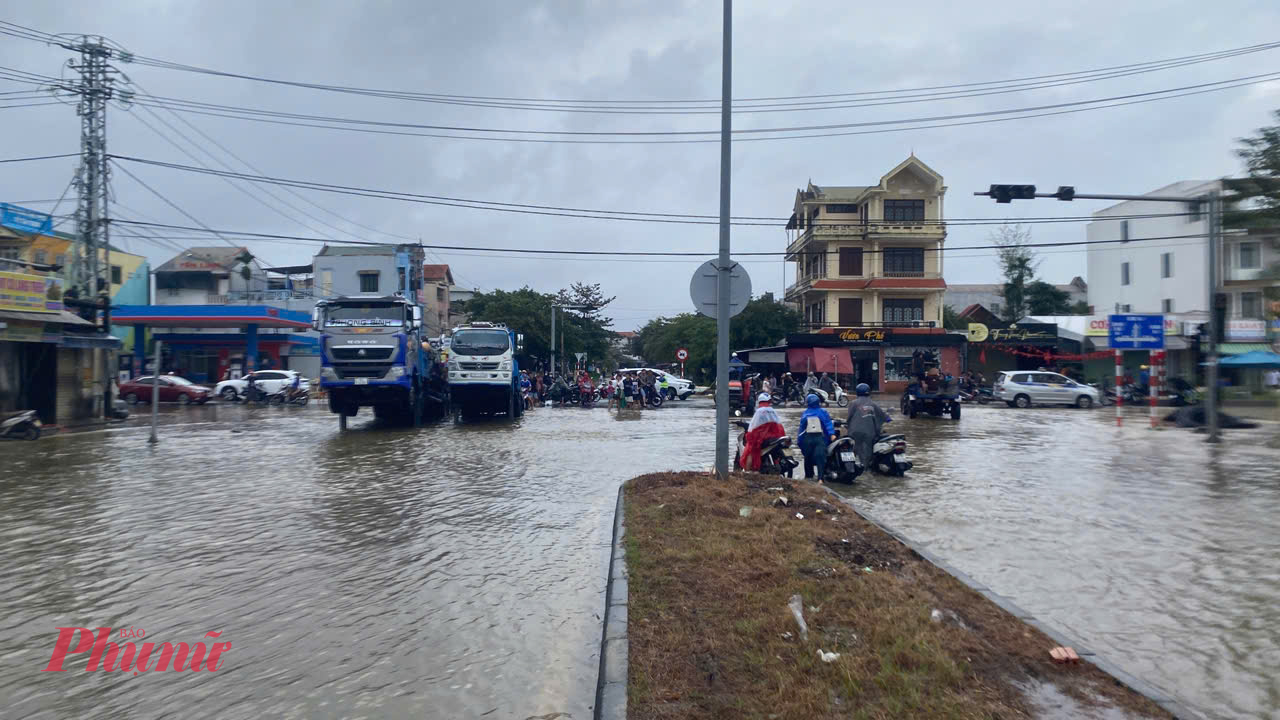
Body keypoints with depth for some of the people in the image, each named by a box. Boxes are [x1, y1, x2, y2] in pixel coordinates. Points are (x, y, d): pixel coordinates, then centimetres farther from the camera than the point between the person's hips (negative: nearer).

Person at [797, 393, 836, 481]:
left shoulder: (805, 414, 5)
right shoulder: (823, 412, 4)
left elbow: (802, 427, 6)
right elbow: (828, 424, -5)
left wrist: (799, 439, 10)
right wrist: (832, 434, -11)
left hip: (808, 439, 0)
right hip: (820, 438, 0)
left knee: (808, 458, 10)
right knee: (820, 457, -8)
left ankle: (808, 475, 18)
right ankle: (820, 478, -16)